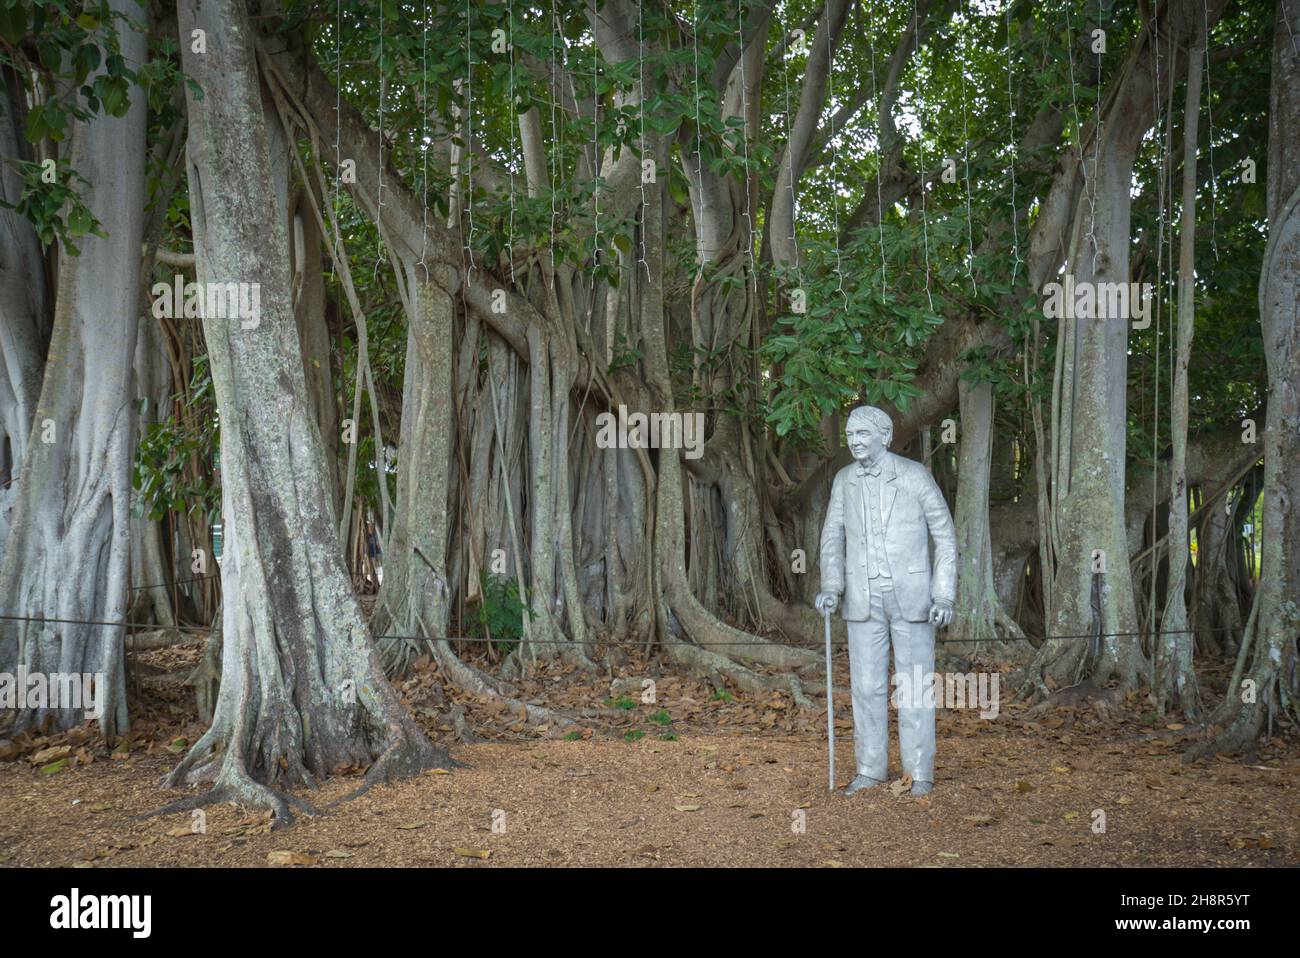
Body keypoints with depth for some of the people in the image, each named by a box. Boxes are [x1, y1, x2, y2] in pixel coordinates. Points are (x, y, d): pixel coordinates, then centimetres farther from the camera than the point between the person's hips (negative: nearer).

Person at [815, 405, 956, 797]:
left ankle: (920, 772, 13)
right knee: (866, 685, 5)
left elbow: (945, 536, -4)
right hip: (864, 598, 3)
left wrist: (944, 597, -12)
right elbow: (833, 538, 3)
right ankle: (871, 770, 17)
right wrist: (831, 589, -15)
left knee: (915, 684, 1)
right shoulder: (844, 479, 4)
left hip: (911, 595, -3)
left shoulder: (916, 475, -7)